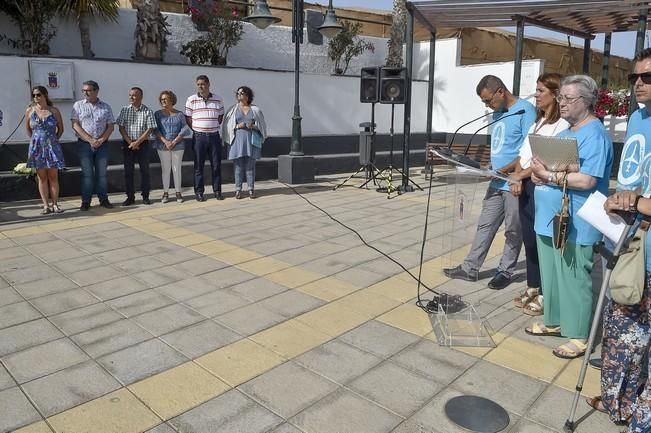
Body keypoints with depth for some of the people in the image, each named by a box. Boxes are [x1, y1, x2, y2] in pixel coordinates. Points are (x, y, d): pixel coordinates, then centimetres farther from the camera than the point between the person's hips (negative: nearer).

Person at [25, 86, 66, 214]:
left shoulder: (54, 111, 0)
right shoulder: (29, 111, 3)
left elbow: (60, 129, 10)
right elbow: (28, 129, 16)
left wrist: (53, 140, 11)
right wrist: (36, 140, 14)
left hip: (52, 147, -1)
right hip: (37, 148, 1)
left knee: (53, 177, 1)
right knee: (42, 178, 3)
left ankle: (55, 204, 5)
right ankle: (46, 205, 5)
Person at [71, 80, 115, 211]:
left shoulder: (106, 107, 8)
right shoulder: (78, 105, 4)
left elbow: (110, 126, 4)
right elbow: (75, 125, -3)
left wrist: (101, 140, -10)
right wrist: (90, 140, -12)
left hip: (102, 144, 1)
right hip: (85, 144, -1)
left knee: (102, 173, 5)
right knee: (87, 173, -1)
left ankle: (103, 199, 13)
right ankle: (85, 201, 5)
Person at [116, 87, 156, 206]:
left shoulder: (148, 111, -2)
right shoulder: (124, 110, 4)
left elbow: (149, 129, -6)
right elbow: (121, 128, 1)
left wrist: (137, 142, -13)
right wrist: (130, 142, -10)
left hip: (143, 144, -1)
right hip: (128, 144, 2)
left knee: (145, 170, 1)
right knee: (128, 171, 3)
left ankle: (145, 196, 10)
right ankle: (130, 197, 10)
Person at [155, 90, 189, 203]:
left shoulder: (179, 114, 4)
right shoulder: (158, 114, 5)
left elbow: (185, 129, -2)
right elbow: (156, 130, -2)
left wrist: (174, 141, -12)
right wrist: (165, 141, -15)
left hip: (178, 145, 0)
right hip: (163, 146, 0)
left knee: (177, 168, 3)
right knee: (165, 169, 3)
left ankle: (178, 192, 11)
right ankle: (165, 193, 11)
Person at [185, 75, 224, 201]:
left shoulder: (218, 100, 6)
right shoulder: (191, 100, 1)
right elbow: (188, 118, 3)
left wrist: (215, 127, 6)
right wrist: (196, 130, -3)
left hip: (214, 136, 2)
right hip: (199, 136, -1)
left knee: (216, 165, 5)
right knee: (199, 165, 3)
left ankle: (217, 191, 14)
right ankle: (199, 192, 10)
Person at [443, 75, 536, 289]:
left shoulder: (525, 110, -12)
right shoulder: (497, 113, 13)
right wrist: (490, 167, 7)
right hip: (497, 183, 8)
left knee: (513, 231, 7)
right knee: (485, 226, 10)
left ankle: (506, 271, 19)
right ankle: (470, 268, 17)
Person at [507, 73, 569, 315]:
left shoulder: (562, 124, -9)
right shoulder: (538, 121, 18)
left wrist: (521, 175, -9)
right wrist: (516, 179, -1)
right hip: (525, 185, 8)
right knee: (529, 239, 13)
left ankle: (544, 294, 10)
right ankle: (532, 288, 25)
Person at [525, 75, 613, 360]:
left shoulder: (594, 136, -14)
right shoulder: (564, 132, 16)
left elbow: (586, 180, -25)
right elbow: (541, 165, 17)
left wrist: (548, 175, -16)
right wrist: (538, 173, -6)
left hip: (574, 225, -9)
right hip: (550, 220, 9)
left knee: (573, 281, 2)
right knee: (551, 276, 18)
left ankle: (578, 336, 16)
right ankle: (554, 321, 34)